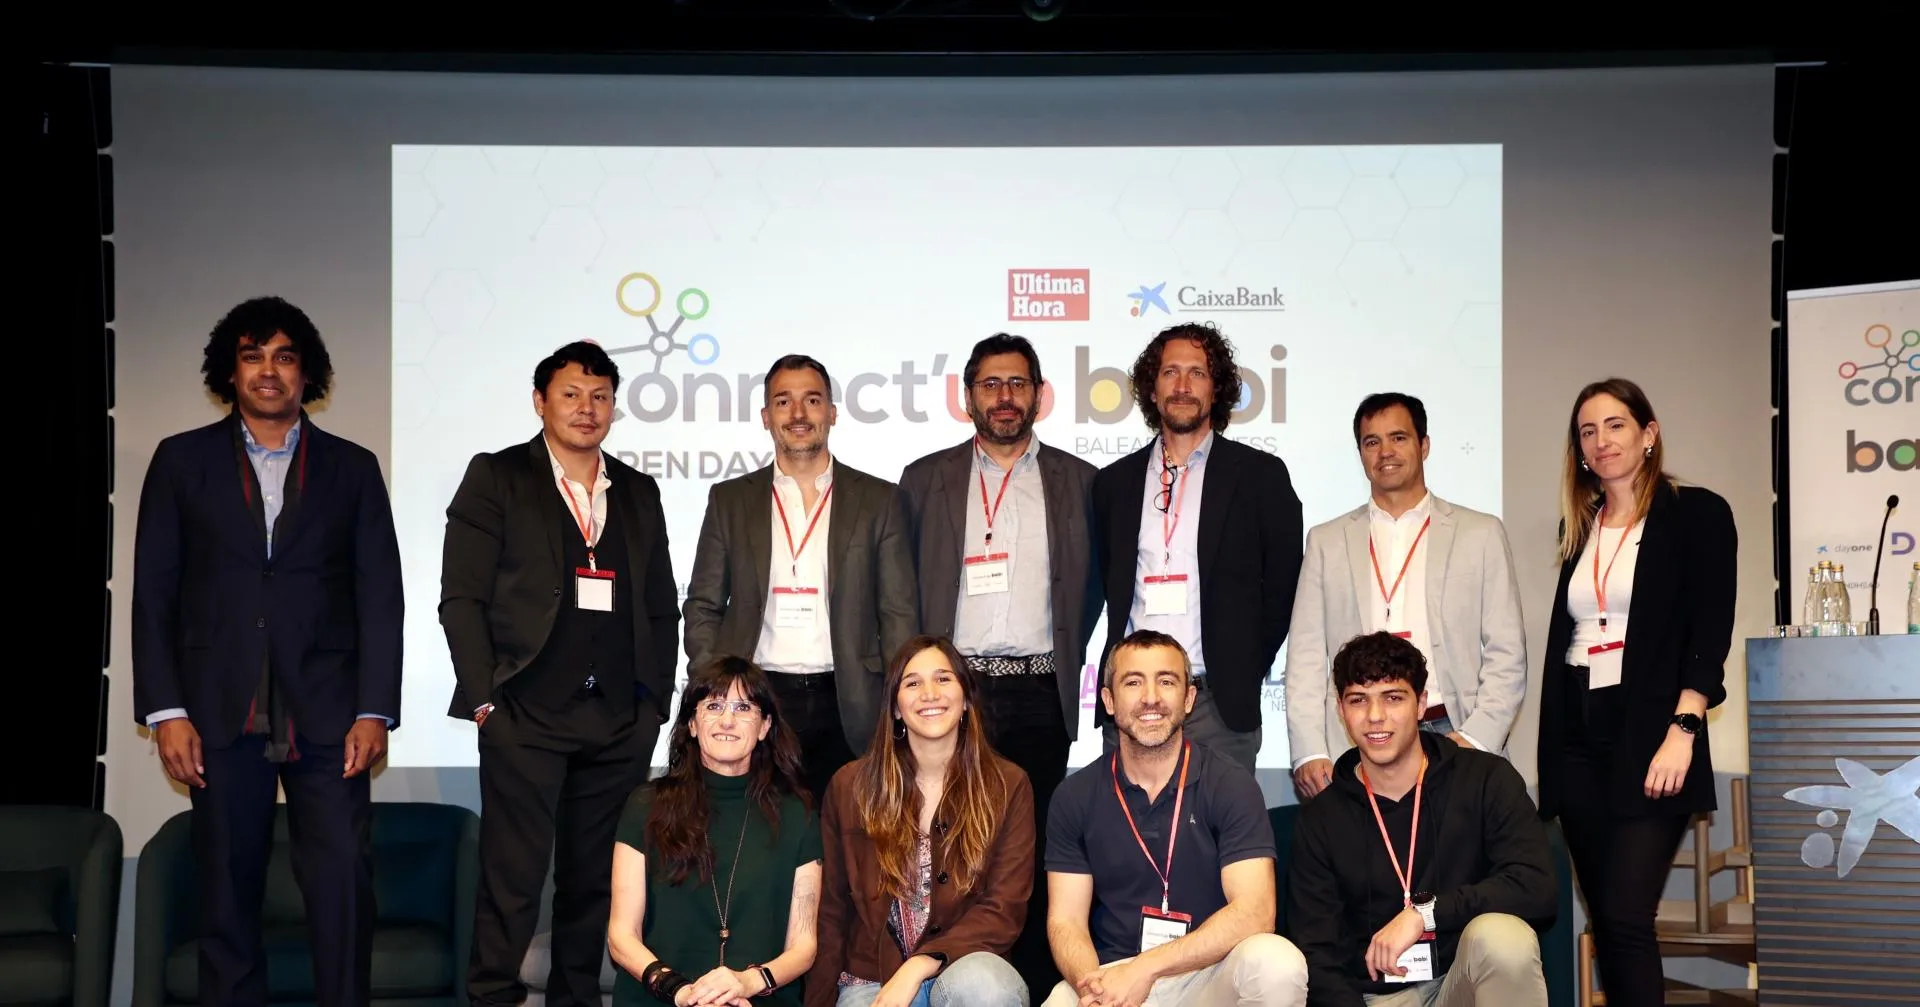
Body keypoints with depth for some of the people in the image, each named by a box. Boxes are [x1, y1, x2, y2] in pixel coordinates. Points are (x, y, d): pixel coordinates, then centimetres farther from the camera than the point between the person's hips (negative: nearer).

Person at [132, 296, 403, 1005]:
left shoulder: (352, 467, 11)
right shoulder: (182, 461, 9)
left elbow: (380, 597, 6)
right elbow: (153, 595, 6)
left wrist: (375, 710, -3)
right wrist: (165, 711, -3)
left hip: (326, 714, 0)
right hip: (222, 714, 0)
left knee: (345, 887, -7)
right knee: (228, 894, 3)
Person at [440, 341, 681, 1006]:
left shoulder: (639, 493, 16)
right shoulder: (496, 478, 3)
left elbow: (662, 606, 18)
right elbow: (462, 598, -1)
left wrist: (656, 700, 9)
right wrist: (483, 698, -8)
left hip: (621, 722, 4)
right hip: (526, 714, -4)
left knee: (596, 878, 6)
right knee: (513, 877, -5)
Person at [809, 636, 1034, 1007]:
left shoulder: (1007, 786, 1)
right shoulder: (849, 786, 5)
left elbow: (1003, 910, -6)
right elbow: (831, 912, 9)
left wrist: (919, 967, -18)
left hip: (962, 967, 1)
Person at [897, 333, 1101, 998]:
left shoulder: (1076, 481, 10)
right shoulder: (926, 480, 9)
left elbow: (1090, 584, 16)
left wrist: (1063, 657, 10)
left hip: (1039, 696, 0)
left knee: (1034, 850, 0)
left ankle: (1037, 987, 6)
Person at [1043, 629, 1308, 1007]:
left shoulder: (1231, 787, -3)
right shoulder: (1075, 797, 4)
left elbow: (1254, 914, -14)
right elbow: (1065, 922, 2)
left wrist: (1145, 968, -24)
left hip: (1209, 976, 0)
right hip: (1112, 974, 0)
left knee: (1277, 963, -31)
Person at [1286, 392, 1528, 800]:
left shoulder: (1482, 534, 11)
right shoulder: (1326, 541, 15)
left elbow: (1507, 655, 6)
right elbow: (1306, 657, 10)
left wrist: (1476, 739, -7)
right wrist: (1309, 753, -3)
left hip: (1451, 733, -1)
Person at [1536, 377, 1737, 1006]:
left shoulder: (1696, 514, 0)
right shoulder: (1578, 527, 16)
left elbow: (1710, 632, -8)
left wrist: (1682, 730, -19)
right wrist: (1550, 753, 12)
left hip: (1648, 736, -6)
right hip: (1578, 741, 6)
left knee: (1626, 918, -15)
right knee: (1604, 924, 6)